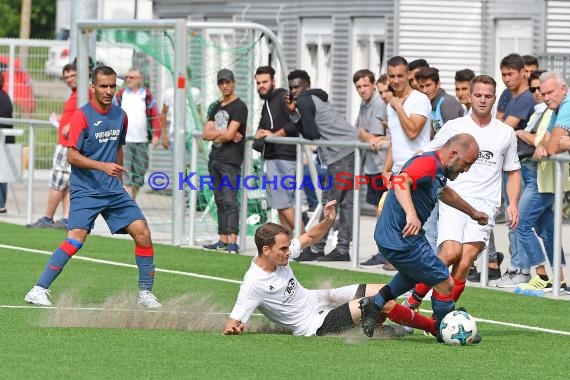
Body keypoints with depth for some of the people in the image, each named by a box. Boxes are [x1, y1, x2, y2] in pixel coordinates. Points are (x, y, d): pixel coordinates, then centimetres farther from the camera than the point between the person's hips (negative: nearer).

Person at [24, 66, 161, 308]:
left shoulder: (120, 115, 9)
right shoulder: (82, 115, -10)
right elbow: (72, 155, -16)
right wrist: (103, 166, -26)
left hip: (113, 189, 6)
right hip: (85, 190, -6)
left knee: (142, 232, -4)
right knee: (77, 238, -22)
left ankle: (146, 293, 9)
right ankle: (38, 290, -16)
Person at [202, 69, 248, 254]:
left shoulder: (239, 107, -6)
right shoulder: (216, 107, 18)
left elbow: (229, 135, -14)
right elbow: (206, 134, 9)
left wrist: (215, 135, 3)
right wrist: (225, 134, -6)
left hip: (230, 160, -8)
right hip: (214, 159, 8)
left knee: (230, 201, -15)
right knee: (220, 201, 9)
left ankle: (233, 242, -21)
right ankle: (223, 240, 12)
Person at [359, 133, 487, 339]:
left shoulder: (438, 169, 11)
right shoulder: (428, 163, -21)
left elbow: (444, 192, 34)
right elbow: (401, 182, -40)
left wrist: (472, 212, 44)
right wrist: (411, 214, -54)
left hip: (390, 235, 11)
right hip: (401, 239, -11)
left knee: (416, 273, 35)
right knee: (445, 283, -2)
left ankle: (375, 303, 29)